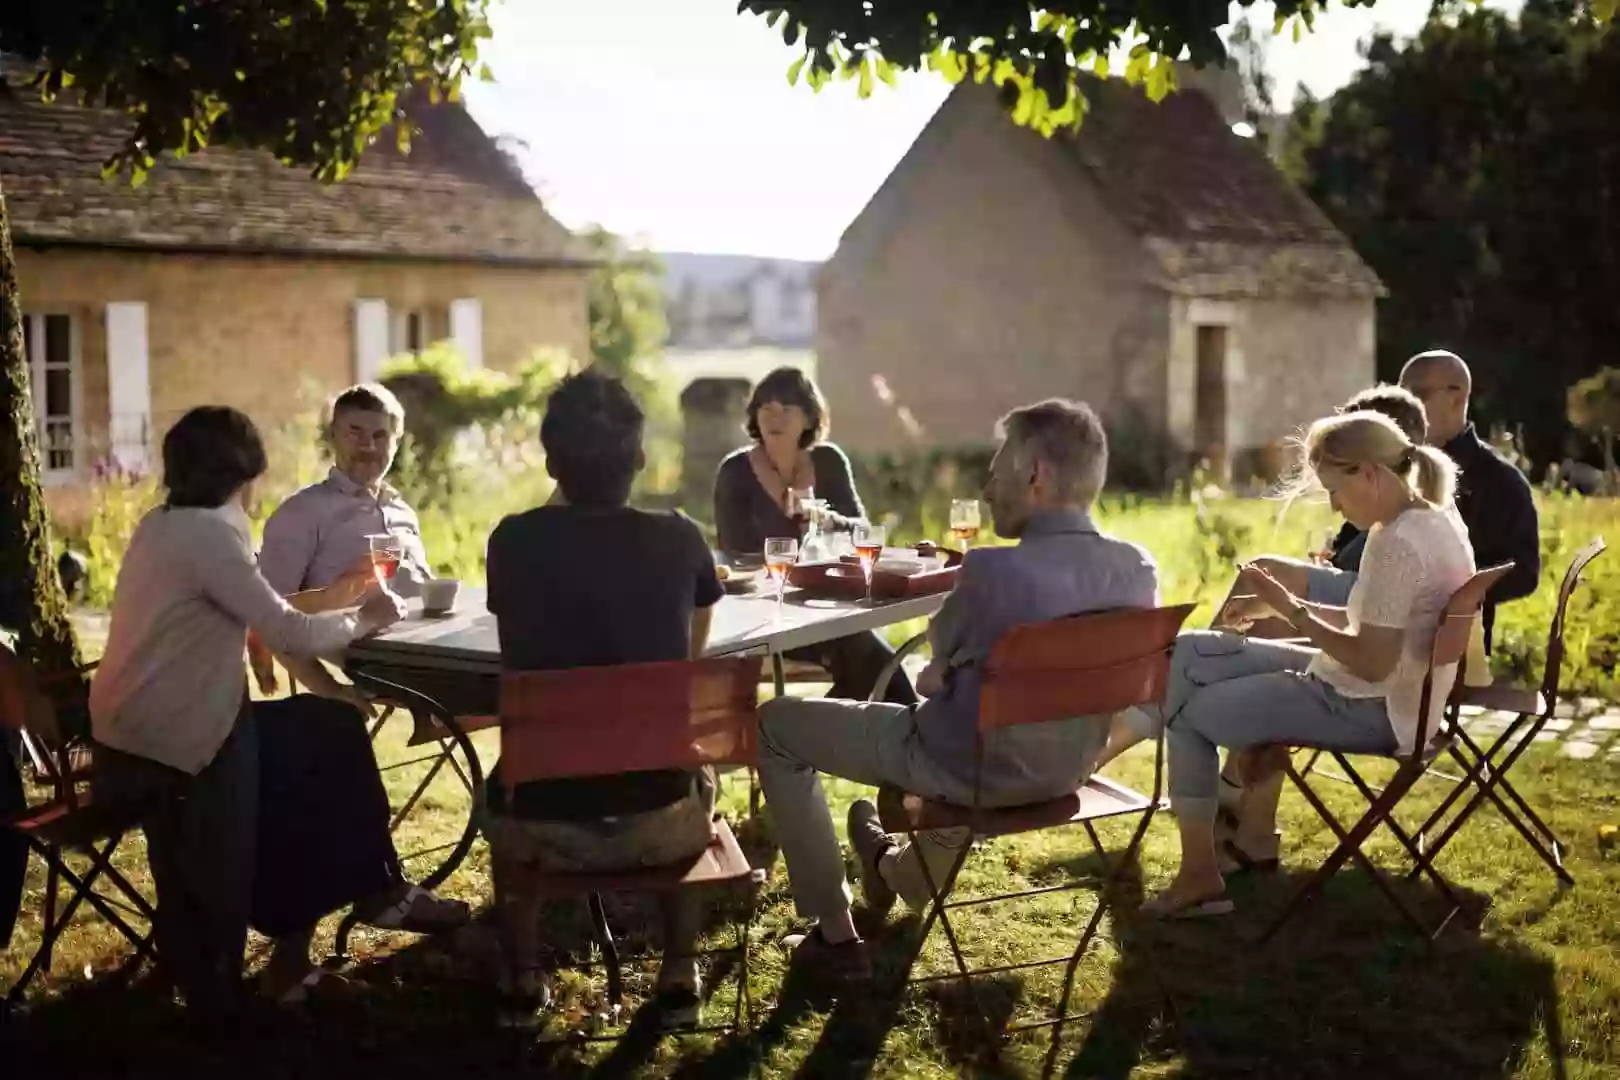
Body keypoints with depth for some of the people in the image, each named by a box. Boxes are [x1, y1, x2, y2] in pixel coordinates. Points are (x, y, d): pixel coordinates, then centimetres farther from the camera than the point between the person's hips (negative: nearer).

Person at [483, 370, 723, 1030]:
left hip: (545, 821, 0)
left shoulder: (514, 541, -8)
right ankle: (679, 977, 32)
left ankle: (524, 981, 38)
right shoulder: (681, 541, -7)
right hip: (658, 817, 0)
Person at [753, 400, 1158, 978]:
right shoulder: (1139, 570, -11)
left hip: (972, 769, -7)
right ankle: (904, 869, 57)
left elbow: (940, 657, -11)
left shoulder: (994, 570, -31)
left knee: (775, 723, 11)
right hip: (1067, 769, 7)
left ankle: (835, 933, 17)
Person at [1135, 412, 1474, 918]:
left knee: (1187, 712, -1)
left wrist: (1291, 612, -16)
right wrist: (1290, 605, 4)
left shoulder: (1397, 544, -25)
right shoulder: (1433, 523, 6)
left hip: (1370, 709, -10)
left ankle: (1200, 872, 9)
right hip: (1398, 694, 10)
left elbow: (1372, 662, -26)